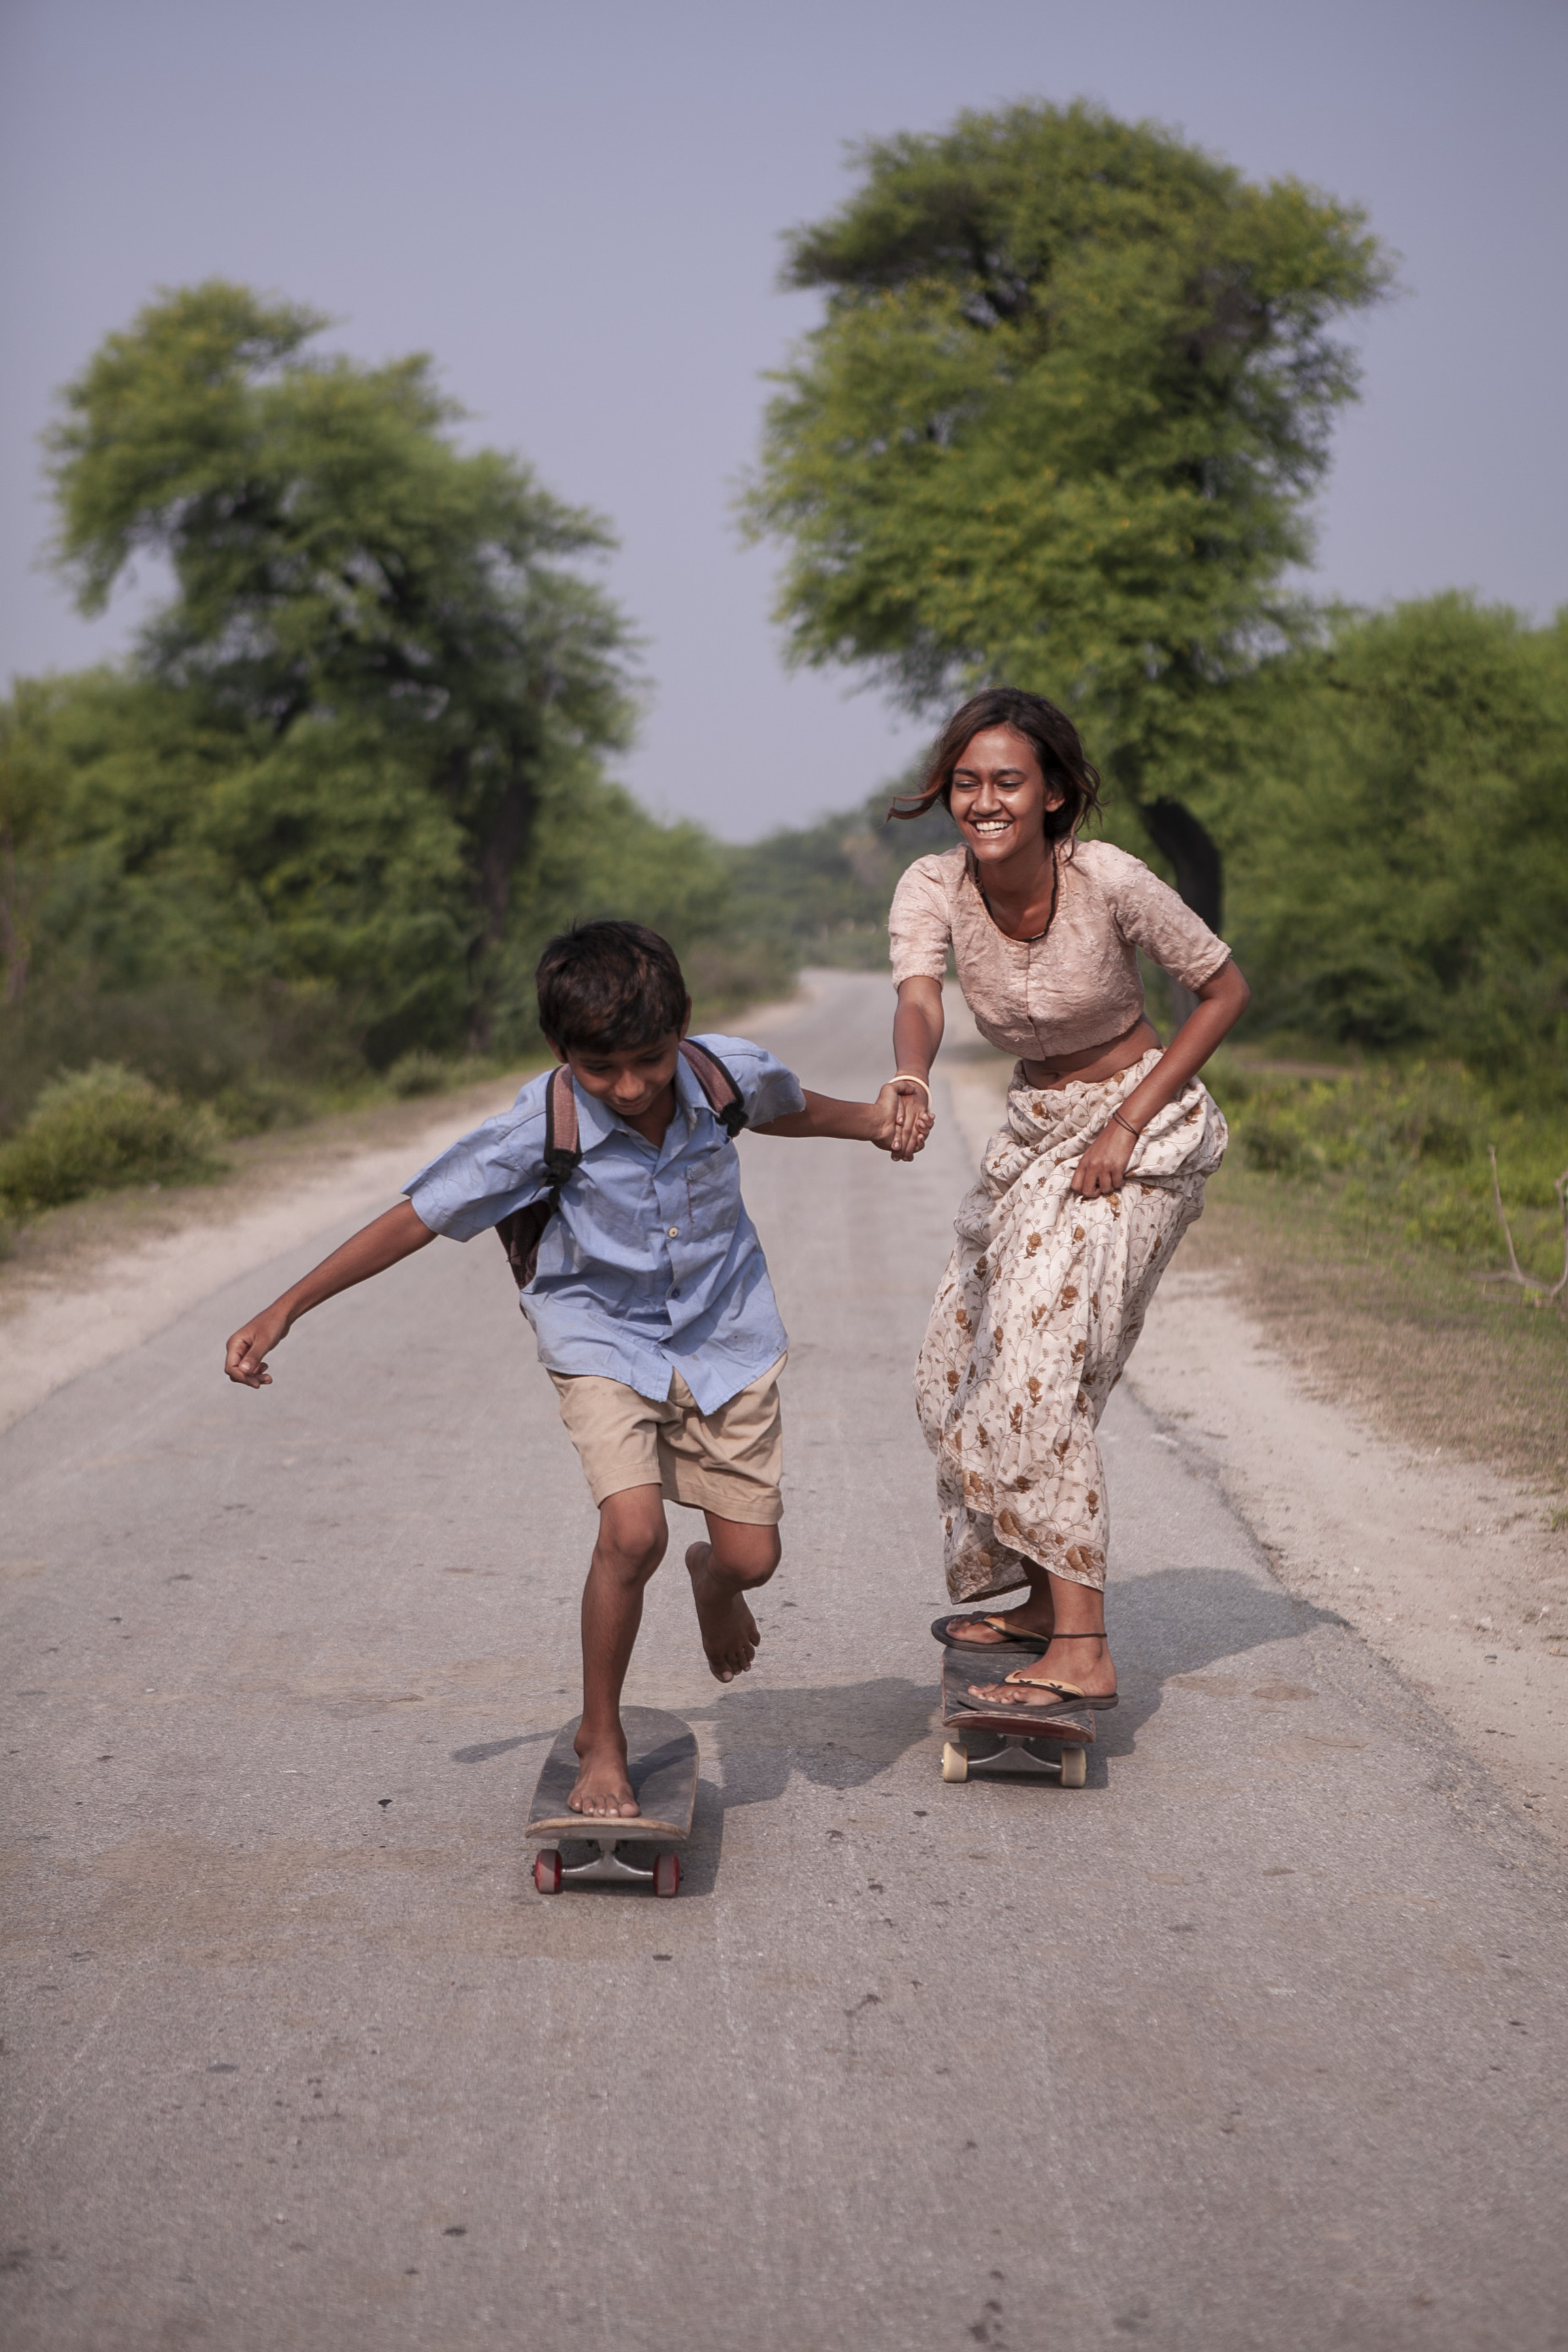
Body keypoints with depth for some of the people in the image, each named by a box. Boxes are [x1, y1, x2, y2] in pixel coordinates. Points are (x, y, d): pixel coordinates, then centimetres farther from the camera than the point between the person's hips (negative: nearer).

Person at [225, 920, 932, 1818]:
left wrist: (876, 1121, -6)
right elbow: (416, 1220, -19)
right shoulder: (541, 1130, -26)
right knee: (634, 1532, -23)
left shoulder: (729, 1075, -19)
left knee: (752, 1557, 2)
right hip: (603, 1334, -2)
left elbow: (786, 1108, 9)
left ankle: (714, 1578, 44)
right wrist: (283, 1313, -18)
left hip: (724, 1330, 3)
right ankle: (601, 1736, 1)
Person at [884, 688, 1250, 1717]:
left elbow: (1227, 988, -11)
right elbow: (919, 1001, -32)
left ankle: (1084, 1650, -18)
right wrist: (910, 1081, -56)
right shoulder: (933, 889, -13)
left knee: (1042, 1369, -19)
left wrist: (1127, 1125, -18)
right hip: (1035, 1130, 6)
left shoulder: (1110, 881, -22)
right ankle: (1043, 1600, 27)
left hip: (1143, 1125, -6)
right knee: (963, 1366, 9)